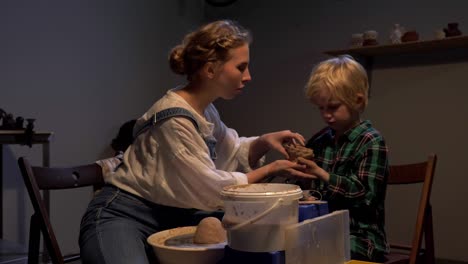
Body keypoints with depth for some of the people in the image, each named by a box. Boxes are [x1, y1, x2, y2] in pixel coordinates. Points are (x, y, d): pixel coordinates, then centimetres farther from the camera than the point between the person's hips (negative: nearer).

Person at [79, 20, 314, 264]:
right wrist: (270, 170, -10)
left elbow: (229, 152, 18)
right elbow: (210, 189, -17)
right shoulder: (174, 119, -22)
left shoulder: (206, 111, 5)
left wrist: (263, 142, -2)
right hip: (122, 217, -8)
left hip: (170, 219, 8)